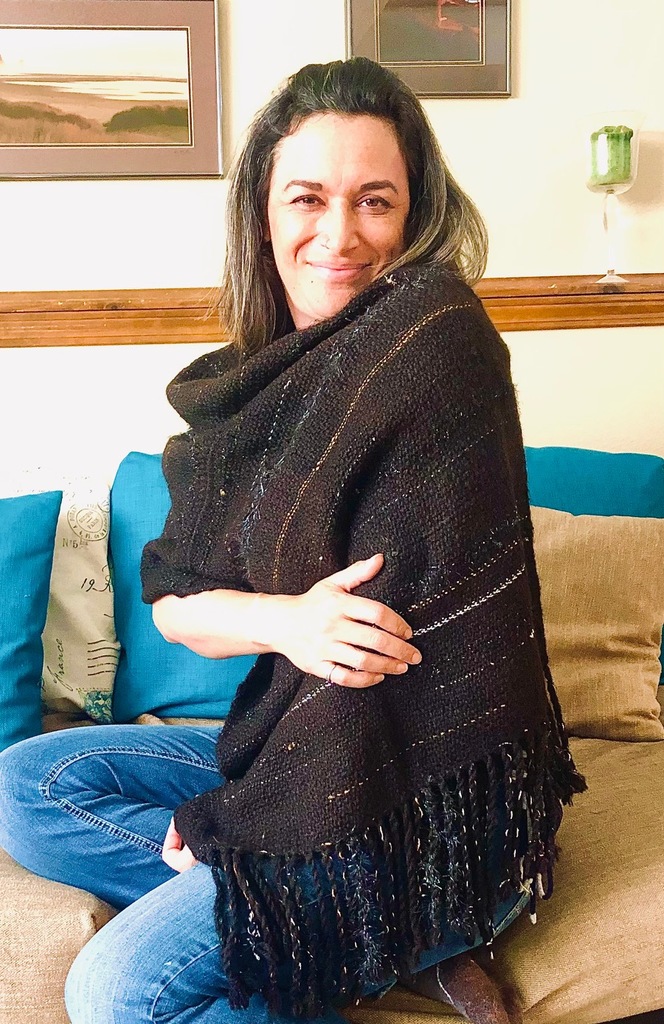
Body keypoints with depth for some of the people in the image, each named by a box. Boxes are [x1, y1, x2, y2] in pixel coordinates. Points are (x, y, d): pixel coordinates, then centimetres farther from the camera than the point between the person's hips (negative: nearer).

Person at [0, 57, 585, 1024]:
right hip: (300, 749, 8)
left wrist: (223, 820, -12)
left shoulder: (436, 342, -18)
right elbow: (170, 599, 3)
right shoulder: (262, 376, 4)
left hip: (426, 807, -8)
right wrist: (282, 620, -21)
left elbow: (405, 629, -20)